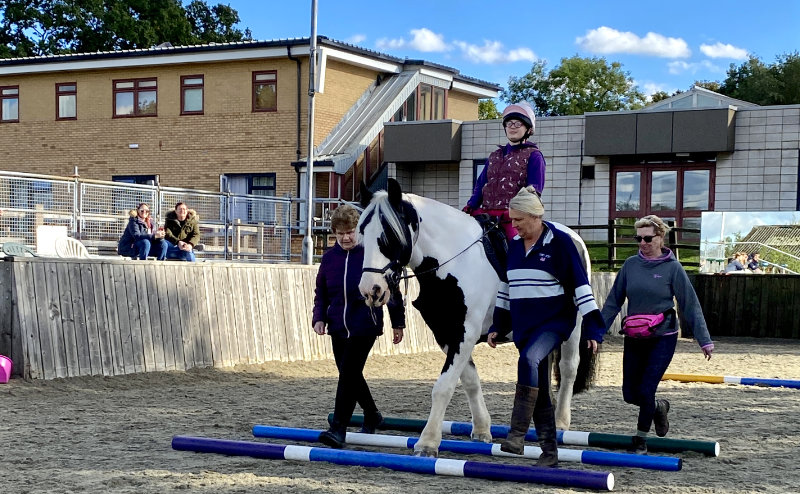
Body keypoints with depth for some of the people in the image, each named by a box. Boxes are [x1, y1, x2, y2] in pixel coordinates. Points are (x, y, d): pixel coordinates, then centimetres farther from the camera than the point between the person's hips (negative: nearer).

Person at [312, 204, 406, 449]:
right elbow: (321, 292, 14)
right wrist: (319, 317, -2)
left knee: (348, 374, -13)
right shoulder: (330, 257, 5)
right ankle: (372, 415, 38)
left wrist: (398, 322, 3)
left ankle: (338, 429, -13)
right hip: (338, 327, 6)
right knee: (350, 375, 15)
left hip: (365, 325, -6)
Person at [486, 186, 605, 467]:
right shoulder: (515, 245, 9)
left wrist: (592, 330, -13)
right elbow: (506, 288, 19)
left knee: (529, 360, -33)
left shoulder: (560, 242, -8)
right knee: (540, 393, 8)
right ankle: (549, 453, 16)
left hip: (555, 321, -7)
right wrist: (497, 327, 18)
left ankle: (518, 435, -32)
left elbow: (580, 285, -9)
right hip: (523, 325, 7)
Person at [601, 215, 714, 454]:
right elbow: (613, 301, 8)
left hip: (663, 338, -4)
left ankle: (640, 441, 12)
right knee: (630, 394, 6)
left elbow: (691, 306, -5)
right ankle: (658, 407, 38)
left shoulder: (672, 268, -7)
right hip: (633, 339, 4)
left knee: (646, 391, -8)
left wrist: (704, 340, -7)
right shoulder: (631, 264, 2)